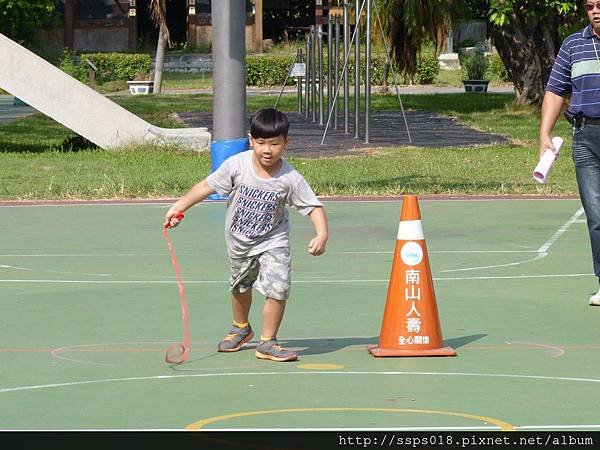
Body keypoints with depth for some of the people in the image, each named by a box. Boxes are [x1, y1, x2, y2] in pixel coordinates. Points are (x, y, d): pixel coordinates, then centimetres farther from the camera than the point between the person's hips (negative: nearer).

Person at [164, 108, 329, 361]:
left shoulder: (290, 178, -24)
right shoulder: (236, 165, -22)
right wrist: (178, 207, -13)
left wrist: (321, 235, -36)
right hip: (239, 240, 2)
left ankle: (267, 342, -1)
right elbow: (207, 186, -11)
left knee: (278, 289, -18)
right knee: (240, 286, 22)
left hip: (272, 241, -2)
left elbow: (314, 207, -20)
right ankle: (240, 328, 50)